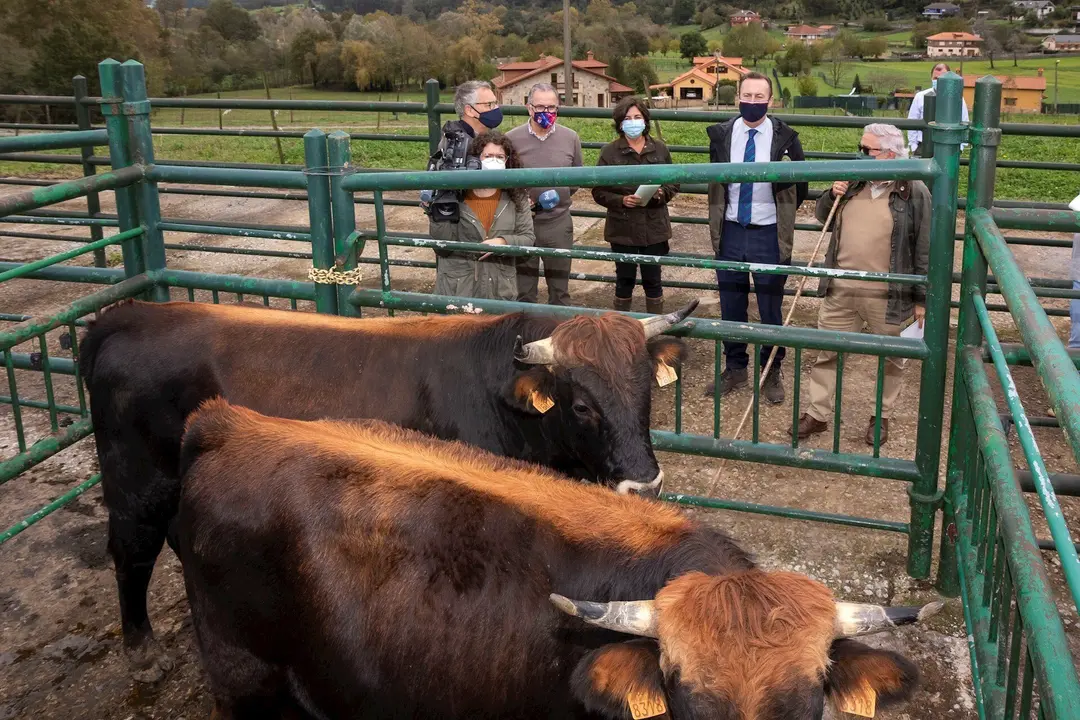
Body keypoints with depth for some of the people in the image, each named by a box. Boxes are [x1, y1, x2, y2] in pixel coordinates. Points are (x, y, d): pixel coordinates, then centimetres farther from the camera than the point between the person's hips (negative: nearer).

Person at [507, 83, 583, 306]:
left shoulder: (570, 138, 1)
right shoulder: (511, 139, -5)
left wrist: (561, 195, 2)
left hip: (558, 222, 1)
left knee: (560, 288, 12)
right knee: (523, 290, 10)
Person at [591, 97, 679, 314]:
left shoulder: (659, 149, 3)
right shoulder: (609, 152, -4)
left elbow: (674, 183, 10)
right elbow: (599, 192, -2)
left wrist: (662, 193, -12)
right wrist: (621, 200, -19)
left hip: (654, 228, 1)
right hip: (623, 229, -1)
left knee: (652, 280, 9)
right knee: (625, 280, 8)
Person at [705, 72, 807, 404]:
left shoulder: (784, 137, -6)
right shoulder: (721, 134, 0)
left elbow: (799, 187, 6)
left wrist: (782, 215, 5)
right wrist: (717, 221, 12)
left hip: (769, 235, -2)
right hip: (731, 232, 2)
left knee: (771, 309, 7)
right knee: (731, 307, 11)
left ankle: (772, 373, 22)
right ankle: (735, 369, 26)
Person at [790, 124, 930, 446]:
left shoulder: (913, 191, -8)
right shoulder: (853, 182, 7)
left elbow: (924, 249, -6)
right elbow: (824, 216, 21)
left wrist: (922, 298, -6)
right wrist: (832, 196, -2)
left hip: (886, 296, -4)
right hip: (840, 289, 4)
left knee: (890, 358, 11)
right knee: (827, 352, 10)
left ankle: (882, 417, 29)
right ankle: (817, 414, 22)